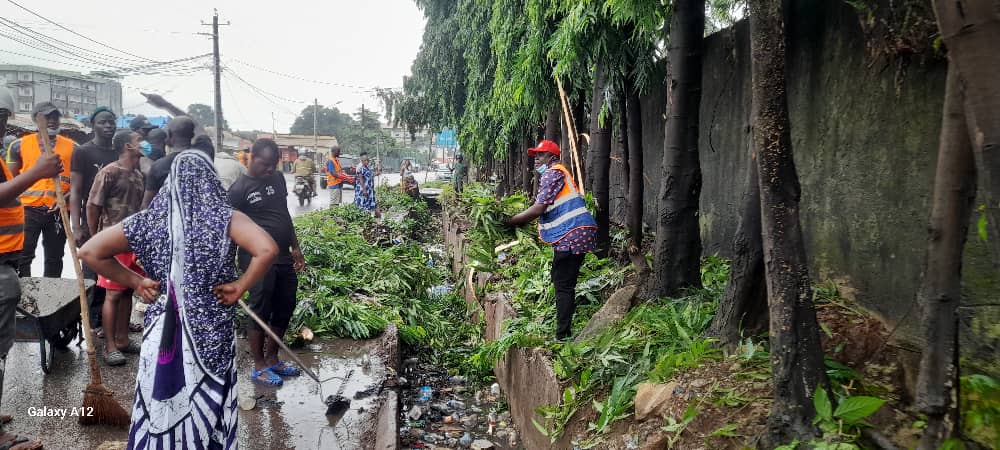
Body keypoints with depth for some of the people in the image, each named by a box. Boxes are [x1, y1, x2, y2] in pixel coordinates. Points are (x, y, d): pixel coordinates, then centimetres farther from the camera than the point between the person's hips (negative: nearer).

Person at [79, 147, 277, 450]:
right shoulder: (225, 218, -10)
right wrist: (239, 287, -13)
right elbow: (267, 250, -26)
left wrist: (134, 281, 4)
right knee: (205, 407, 12)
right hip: (210, 332, -2)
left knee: (160, 402, 17)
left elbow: (89, 251, 0)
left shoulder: (150, 220, -1)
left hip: (161, 331, 3)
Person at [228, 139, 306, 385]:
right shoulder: (239, 189, -10)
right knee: (261, 312, 2)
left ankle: (272, 359, 28)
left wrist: (295, 247, 17)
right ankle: (259, 367, 17)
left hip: (284, 258, 7)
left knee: (284, 309, 13)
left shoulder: (278, 179, 9)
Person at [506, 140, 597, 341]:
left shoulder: (552, 173, -9)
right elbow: (545, 209, 21)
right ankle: (564, 330, 21)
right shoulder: (558, 172, 25)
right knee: (561, 281, 15)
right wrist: (519, 220, 14)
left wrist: (511, 221, -7)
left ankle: (563, 336, -6)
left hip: (571, 235, -11)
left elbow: (538, 208, -16)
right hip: (574, 234, 11)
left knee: (563, 285, -8)